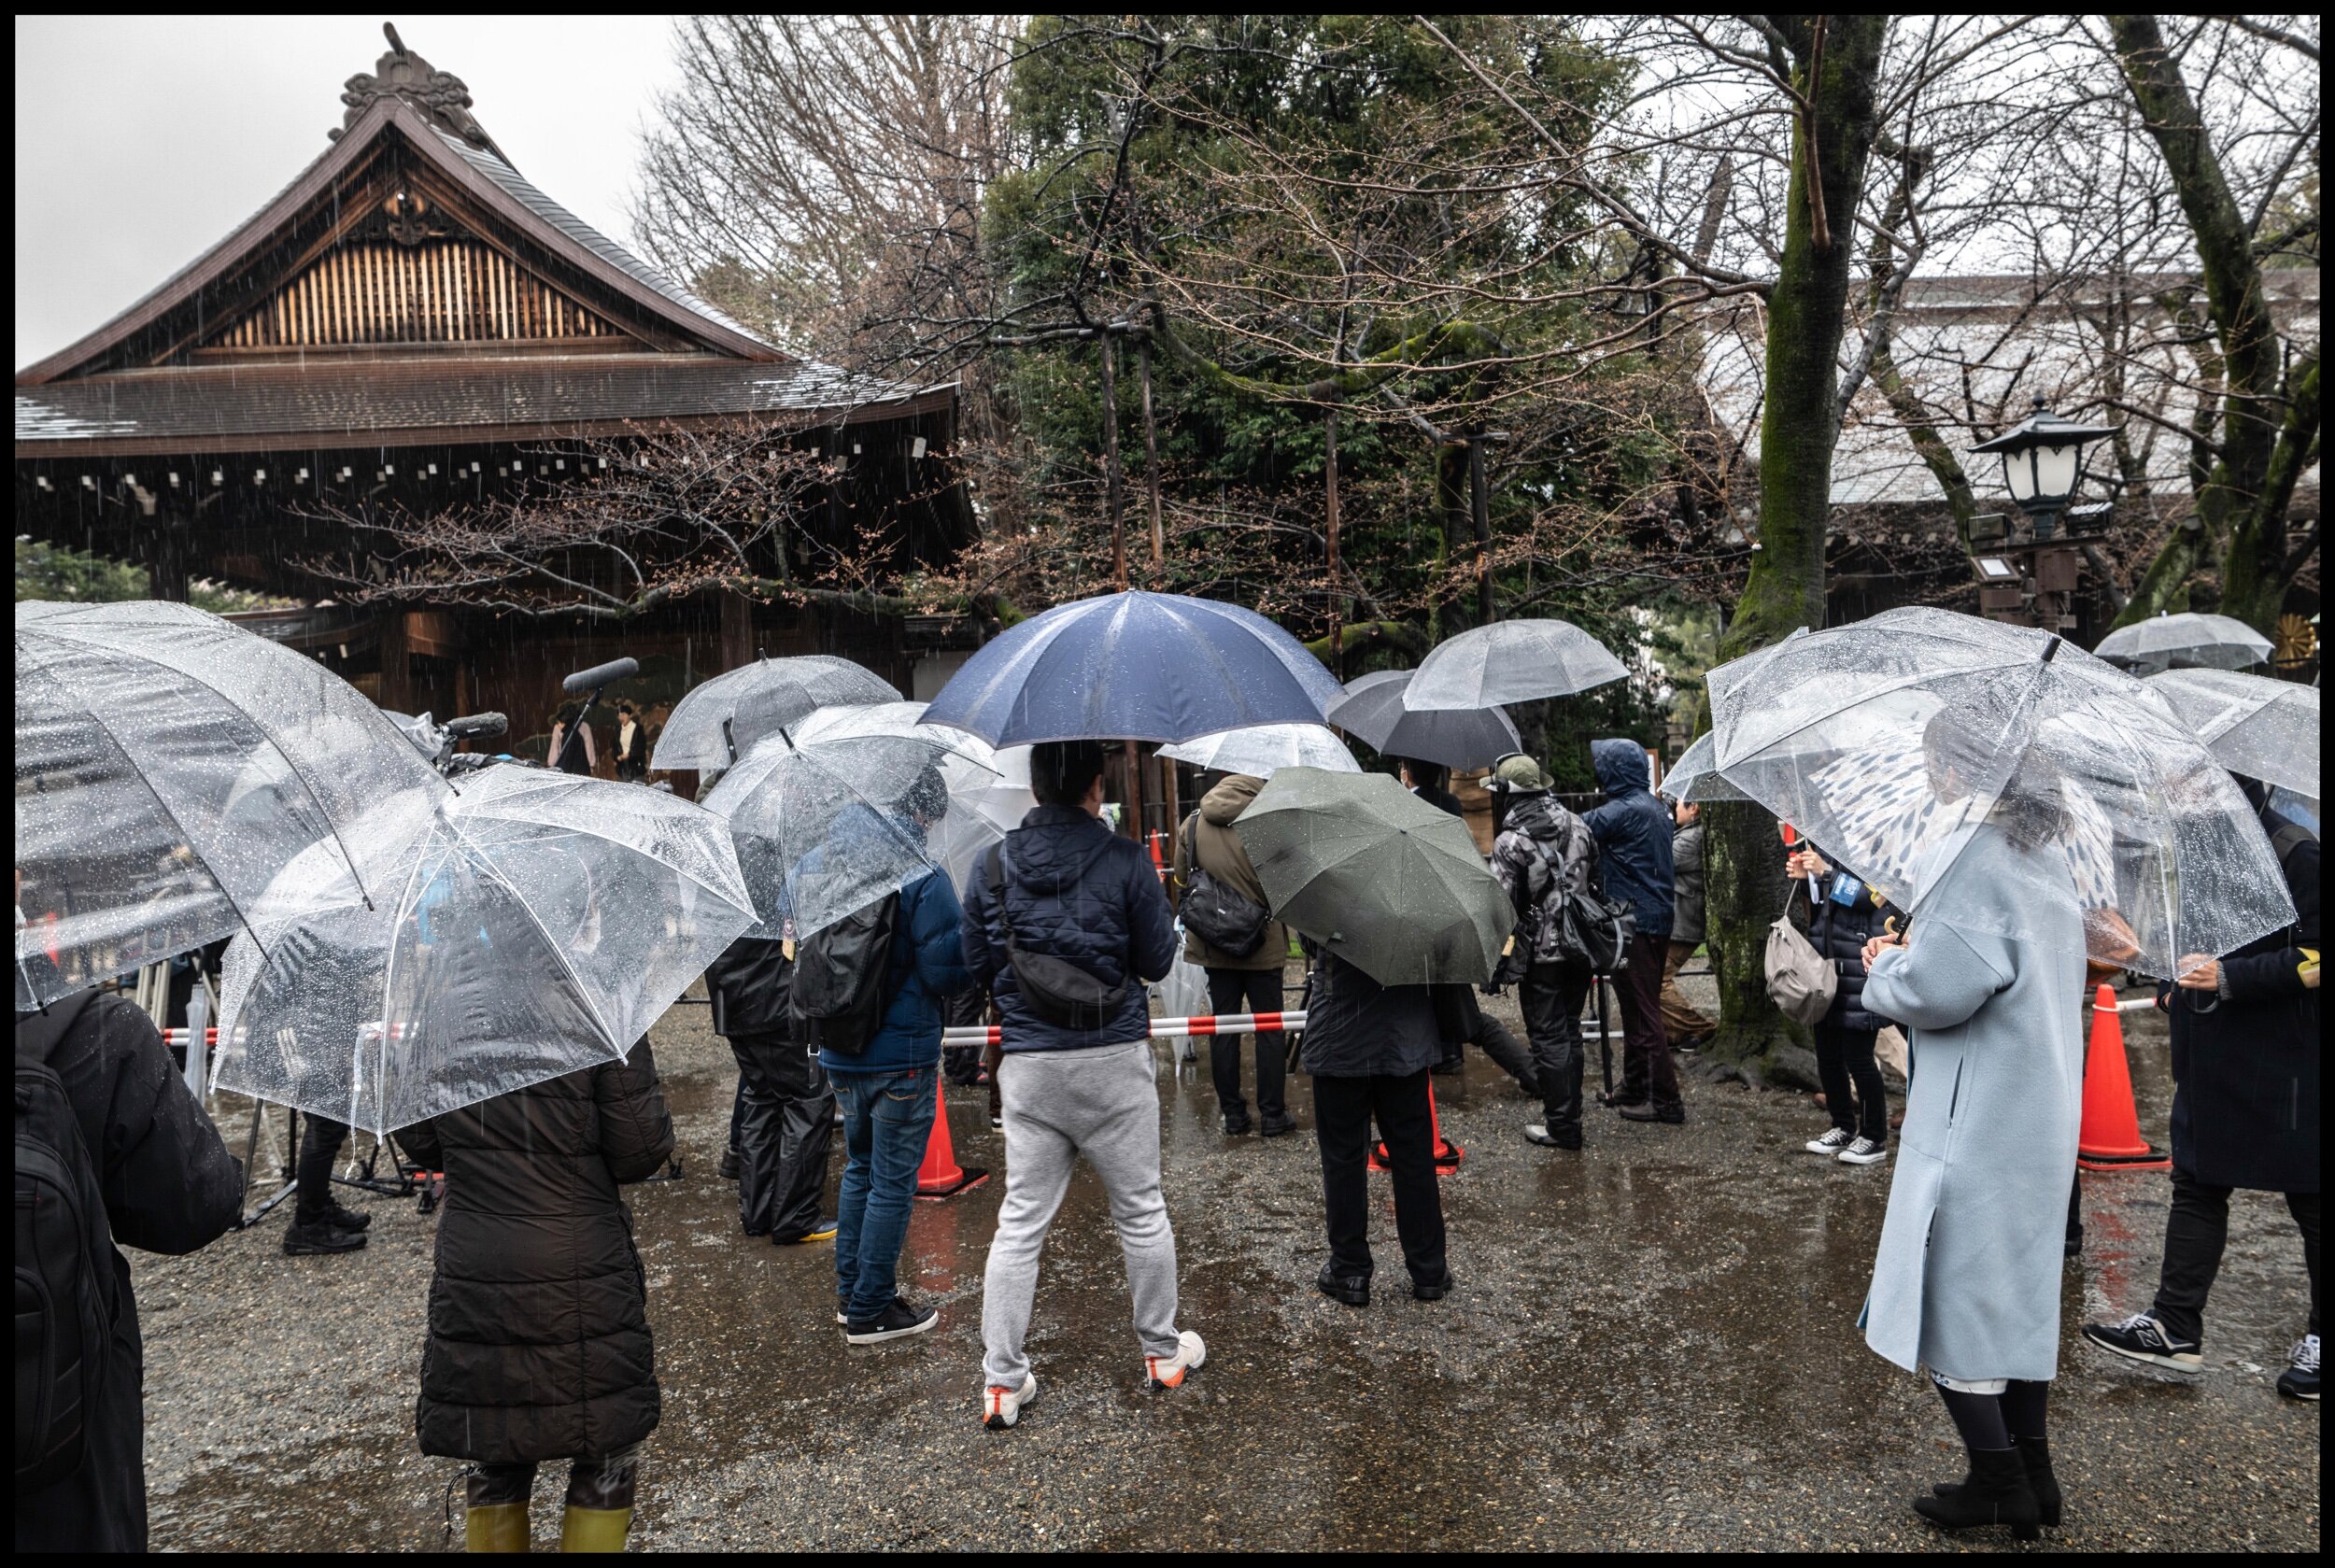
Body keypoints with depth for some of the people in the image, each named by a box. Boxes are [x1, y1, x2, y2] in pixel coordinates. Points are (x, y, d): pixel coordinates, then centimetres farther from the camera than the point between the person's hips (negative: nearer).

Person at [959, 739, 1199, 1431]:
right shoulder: (1125, 861, -9)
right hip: (1113, 1061, -2)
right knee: (1141, 1211, 13)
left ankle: (1002, 1379, 12)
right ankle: (1162, 1351, 29)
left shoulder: (992, 867, -1)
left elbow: (978, 965, 6)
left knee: (1020, 1222, 8)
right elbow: (1158, 960, -3)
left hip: (1028, 1063, 2)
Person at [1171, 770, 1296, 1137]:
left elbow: (1182, 877, 8)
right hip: (1262, 945, -3)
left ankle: (1232, 1116, 14)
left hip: (1211, 944, 3)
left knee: (1223, 1027, 10)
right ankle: (1273, 1116, 11)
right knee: (1269, 1028, 6)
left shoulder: (1191, 825, -1)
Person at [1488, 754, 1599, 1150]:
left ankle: (1561, 1126, 5)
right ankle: (1569, 1113, 24)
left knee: (1549, 1038, 1)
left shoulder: (1510, 842, -15)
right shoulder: (1577, 825, 6)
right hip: (1581, 949, 7)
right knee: (1570, 1032, 16)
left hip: (1541, 953, -6)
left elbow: (1501, 906, -15)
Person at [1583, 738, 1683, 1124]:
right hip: (1656, 917, 10)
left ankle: (1664, 1099, -1)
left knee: (1642, 1009, -5)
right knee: (1638, 1006, 17)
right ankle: (1635, 1086, 27)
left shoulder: (1625, 810, -17)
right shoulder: (1654, 807, 14)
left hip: (1635, 922, -10)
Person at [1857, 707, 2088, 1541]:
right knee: (2018, 1288, 18)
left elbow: (1935, 989, -25)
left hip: (1976, 1124, -9)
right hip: (2043, 1118, 9)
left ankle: (2000, 1487, 13)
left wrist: (1888, 964, -5)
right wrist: (1912, 955, 9)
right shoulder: (2047, 865, 10)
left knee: (1953, 1295, 4)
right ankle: (2032, 1478, 27)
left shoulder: (1978, 864, -20)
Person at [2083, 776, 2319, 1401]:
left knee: (2307, 1197, 7)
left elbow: (2312, 958, -19)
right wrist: (2176, 986, 9)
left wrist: (2229, 978, -24)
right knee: (2197, 1185, 9)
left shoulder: (2293, 853, -14)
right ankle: (2174, 1327, 14)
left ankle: (2319, 1339, 23)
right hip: (2214, 1061, 8)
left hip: (2286, 1063, -8)